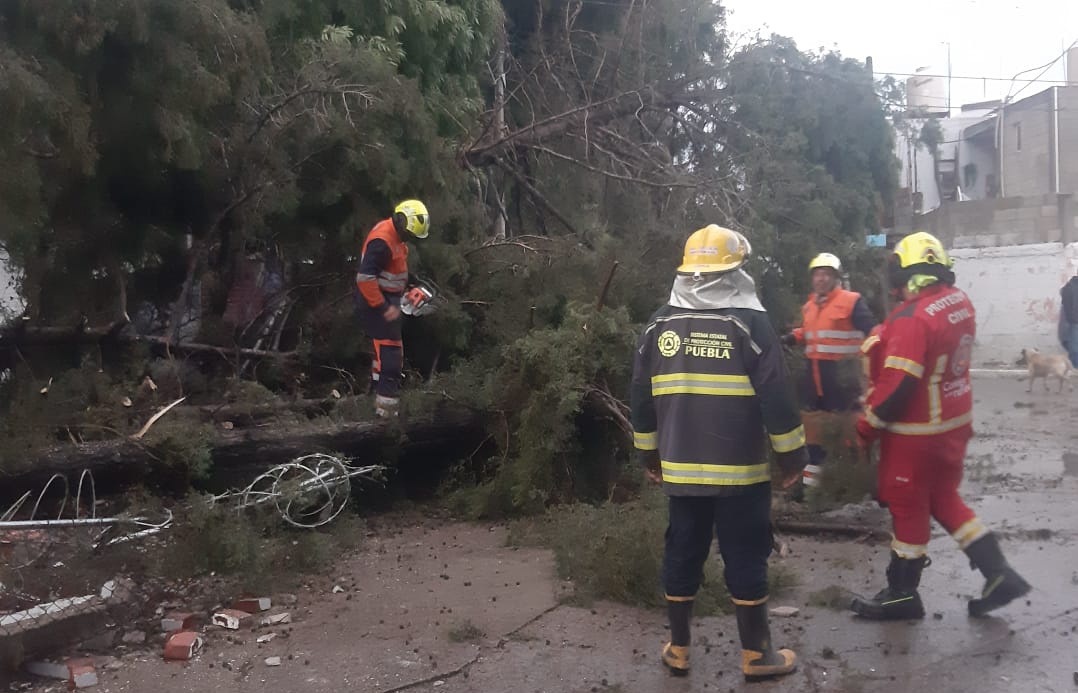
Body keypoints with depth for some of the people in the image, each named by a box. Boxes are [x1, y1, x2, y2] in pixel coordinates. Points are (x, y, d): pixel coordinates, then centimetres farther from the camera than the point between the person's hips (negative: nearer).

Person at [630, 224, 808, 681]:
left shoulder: (660, 325, 3)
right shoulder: (749, 322, -9)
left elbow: (640, 399, 9)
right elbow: (776, 398, -10)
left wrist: (649, 453, 20)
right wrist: (792, 454, 0)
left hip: (680, 469, 4)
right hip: (739, 470, -4)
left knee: (682, 556, 12)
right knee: (746, 559, 5)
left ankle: (678, 649, 22)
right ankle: (755, 655, 13)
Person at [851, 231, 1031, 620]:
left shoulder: (912, 318, -25)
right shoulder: (960, 303, 0)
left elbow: (897, 384, -25)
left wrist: (866, 428, -14)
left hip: (917, 434, -8)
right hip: (955, 423, 8)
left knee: (907, 507, 6)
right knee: (942, 498, 21)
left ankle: (902, 594, 19)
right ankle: (998, 575, 21)